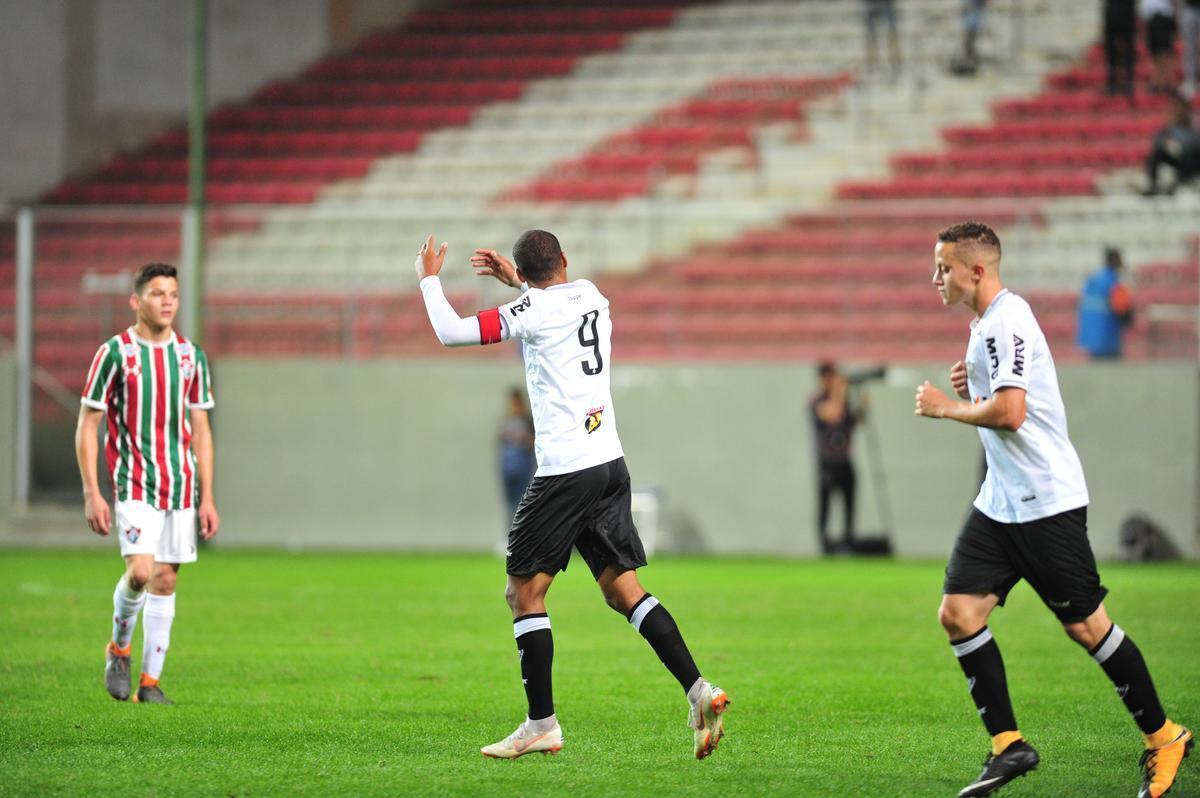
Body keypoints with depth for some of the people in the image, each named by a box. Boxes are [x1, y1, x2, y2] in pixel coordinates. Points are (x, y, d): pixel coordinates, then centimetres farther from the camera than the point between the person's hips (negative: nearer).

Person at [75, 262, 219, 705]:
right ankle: (119, 648, 9)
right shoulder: (115, 352, -4)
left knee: (166, 579, 3)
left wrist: (207, 498, 8)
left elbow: (200, 429, 13)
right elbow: (87, 425, -2)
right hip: (134, 482, -4)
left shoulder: (191, 356, 8)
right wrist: (91, 493, -9)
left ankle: (150, 681, 10)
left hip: (181, 484, 4)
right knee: (140, 570, -19)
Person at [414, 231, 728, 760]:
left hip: (565, 470, -7)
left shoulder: (534, 310, -9)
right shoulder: (591, 296, 12)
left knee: (524, 592, 1)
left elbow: (451, 333, -7)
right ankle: (697, 690, -6)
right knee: (623, 588, 8)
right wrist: (516, 281, 39)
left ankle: (542, 724, -1)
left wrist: (429, 279, 7)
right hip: (610, 463, 7)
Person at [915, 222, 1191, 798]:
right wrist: (967, 394, 6)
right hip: (1000, 504, 10)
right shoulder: (986, 324, 15)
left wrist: (947, 407, -12)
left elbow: (1010, 412, -26)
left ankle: (1163, 738, 12)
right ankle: (1008, 745, 3)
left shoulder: (1006, 322, -16)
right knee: (958, 613, -2)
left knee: (1085, 626, -3)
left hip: (1046, 501, -10)